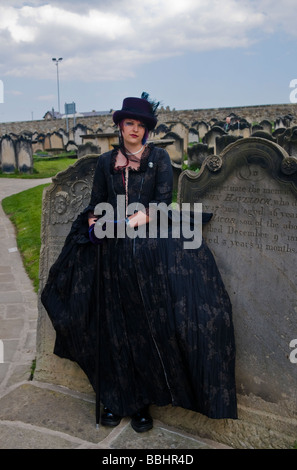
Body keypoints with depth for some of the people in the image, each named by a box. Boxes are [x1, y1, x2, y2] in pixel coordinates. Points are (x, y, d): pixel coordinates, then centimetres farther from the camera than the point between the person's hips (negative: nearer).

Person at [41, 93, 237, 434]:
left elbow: (163, 199, -4)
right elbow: (96, 201, 13)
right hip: (113, 252, 3)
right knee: (115, 326, 7)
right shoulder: (106, 161, 13)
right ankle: (116, 399, 21)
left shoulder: (159, 158, 5)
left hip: (151, 249, -2)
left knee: (149, 325, 0)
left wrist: (144, 216, -22)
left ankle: (143, 401, 15)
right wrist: (93, 220, -8)